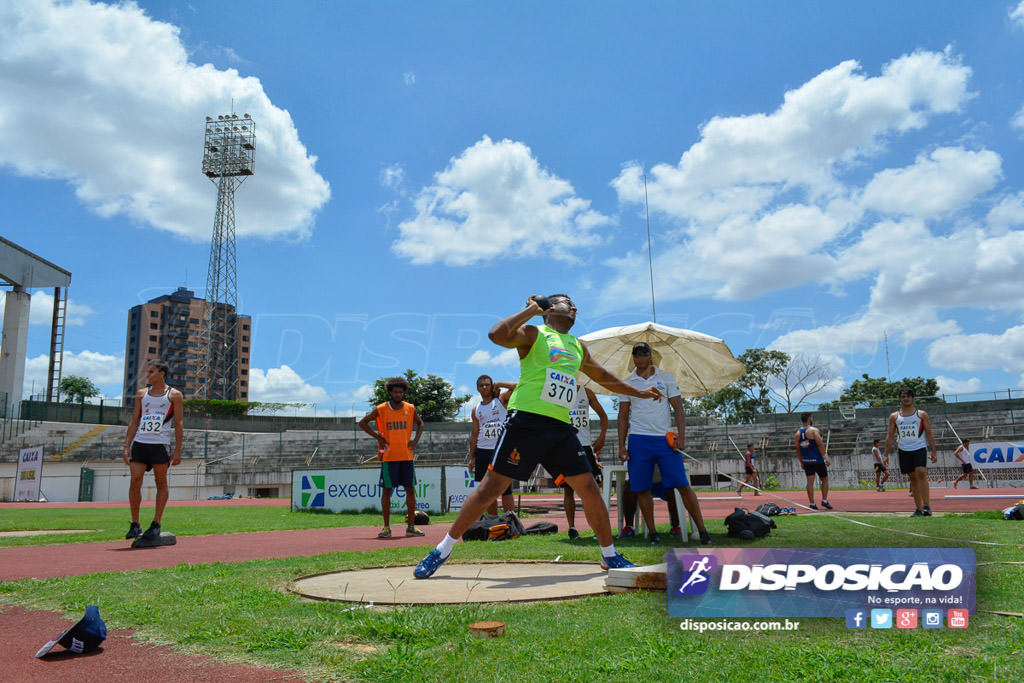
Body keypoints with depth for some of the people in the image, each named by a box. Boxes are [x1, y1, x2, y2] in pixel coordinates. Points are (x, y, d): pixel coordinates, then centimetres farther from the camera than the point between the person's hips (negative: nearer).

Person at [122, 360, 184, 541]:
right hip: (139, 443, 4)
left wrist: (177, 450, -6)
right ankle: (135, 525, 5)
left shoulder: (174, 395, 3)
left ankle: (156, 524, 8)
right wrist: (127, 446, 5)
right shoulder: (141, 394, 15)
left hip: (160, 444, -4)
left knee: (161, 483, 1)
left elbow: (178, 425, 0)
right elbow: (134, 421, 14)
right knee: (134, 482, -4)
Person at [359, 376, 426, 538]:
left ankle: (411, 526, 12)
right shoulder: (380, 409, -4)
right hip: (388, 456, -3)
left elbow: (420, 423, 21)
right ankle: (386, 527, 7)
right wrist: (378, 437, -4)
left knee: (410, 489, 4)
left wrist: (415, 440, 5)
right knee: (386, 490, -1)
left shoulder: (410, 409, 4)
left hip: (406, 456, 3)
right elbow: (362, 423, 4)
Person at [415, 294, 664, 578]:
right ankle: (444, 549, 6)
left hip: (560, 427, 6)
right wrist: (529, 311, -6)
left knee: (589, 488, 3)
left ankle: (609, 555, 20)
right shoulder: (534, 333, 3)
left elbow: (603, 376, 38)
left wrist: (638, 392, 42)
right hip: (527, 419, -6)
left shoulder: (578, 347, 23)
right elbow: (496, 334, -16)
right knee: (492, 485, -5)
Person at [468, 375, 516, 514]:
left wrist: (498, 384, -2)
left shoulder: (501, 399, 4)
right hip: (483, 451, 4)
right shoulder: (476, 410, 14)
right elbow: (474, 434, 16)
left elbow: (517, 386, -12)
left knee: (506, 488, -6)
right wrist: (471, 458, 11)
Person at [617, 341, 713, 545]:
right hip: (638, 440, 1)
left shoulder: (666, 377, 8)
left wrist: (681, 436, -8)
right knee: (642, 489, 0)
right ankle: (652, 531, 12)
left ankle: (702, 530, -1)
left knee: (683, 485, -6)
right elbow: (623, 416, 11)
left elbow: (678, 409, 5)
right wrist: (621, 445, 2)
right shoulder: (628, 383, 11)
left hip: (665, 438, -1)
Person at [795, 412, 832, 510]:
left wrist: (801, 462, 18)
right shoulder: (814, 430, -8)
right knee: (824, 480, 10)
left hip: (806, 461, 4)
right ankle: (824, 500, 4)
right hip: (817, 460, -4)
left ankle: (811, 503, 2)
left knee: (810, 481, 5)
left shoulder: (798, 433, 8)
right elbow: (820, 444, -16)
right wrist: (826, 457, -16)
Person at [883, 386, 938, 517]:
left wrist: (934, 452, -1)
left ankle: (926, 506, -17)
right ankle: (918, 509, 12)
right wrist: (886, 454, 4)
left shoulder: (922, 415, 3)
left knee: (921, 473, -20)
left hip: (920, 448, -2)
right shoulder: (894, 416, 7)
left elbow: (929, 434, 4)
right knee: (913, 478, 7)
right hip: (904, 450, 2)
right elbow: (890, 436, 9)